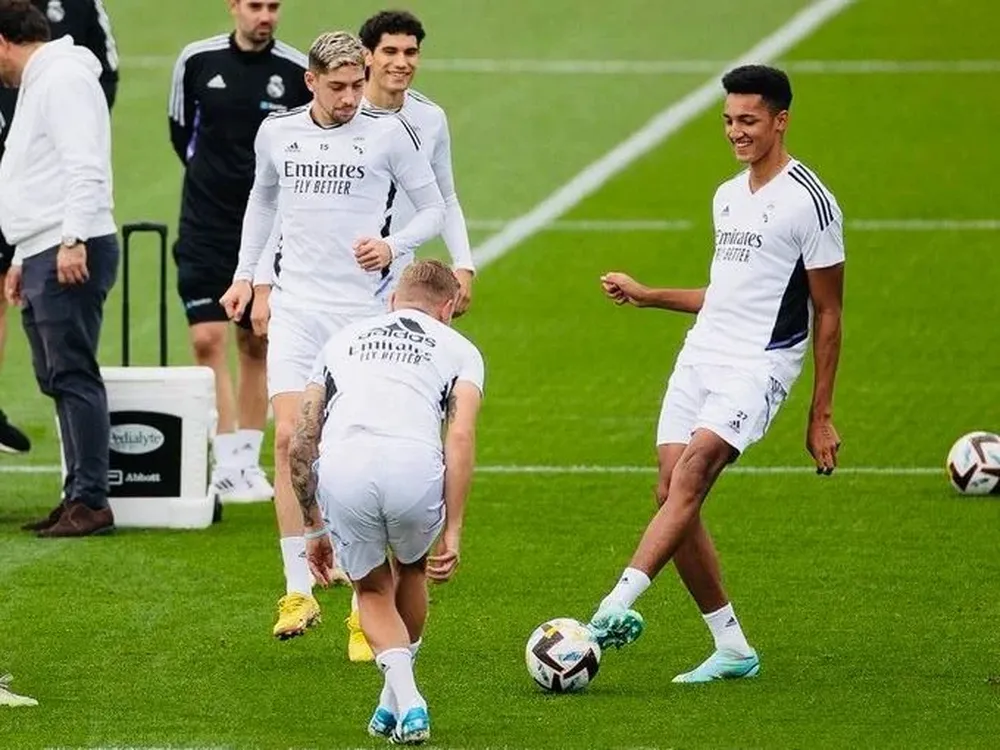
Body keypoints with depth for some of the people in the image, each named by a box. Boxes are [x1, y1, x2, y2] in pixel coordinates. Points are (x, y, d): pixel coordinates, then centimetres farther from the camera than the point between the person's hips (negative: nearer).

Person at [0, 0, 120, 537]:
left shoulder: (62, 79, -8)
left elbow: (85, 167, -19)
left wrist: (72, 240, -25)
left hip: (72, 255, -10)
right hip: (44, 256, 10)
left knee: (71, 375, -11)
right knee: (57, 379, 9)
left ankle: (90, 501, -13)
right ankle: (79, 495, 11)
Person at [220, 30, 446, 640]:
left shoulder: (388, 134, -2)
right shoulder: (277, 134, 7)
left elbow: (434, 208, 4)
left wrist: (393, 247, -13)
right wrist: (245, 273, 21)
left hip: (361, 310, -2)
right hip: (295, 306, 2)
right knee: (289, 437, -11)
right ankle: (299, 591, -7)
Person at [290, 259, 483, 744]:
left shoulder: (344, 340, 32)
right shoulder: (457, 349, 24)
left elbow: (302, 444, 27)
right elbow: (459, 438, 7)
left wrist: (314, 528, 34)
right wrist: (452, 532, 6)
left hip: (341, 469, 1)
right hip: (414, 467, -1)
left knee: (372, 588, 25)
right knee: (412, 568, 32)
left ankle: (406, 698, 3)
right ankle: (394, 703, 35)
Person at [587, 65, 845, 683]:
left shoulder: (809, 201, -7)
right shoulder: (727, 197, 18)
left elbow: (828, 313, -5)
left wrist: (821, 416, -6)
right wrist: (647, 296, 22)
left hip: (759, 364, -8)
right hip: (701, 355, 8)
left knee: (691, 472, -25)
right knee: (673, 495, -1)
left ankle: (617, 609, -37)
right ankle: (732, 648, 7)